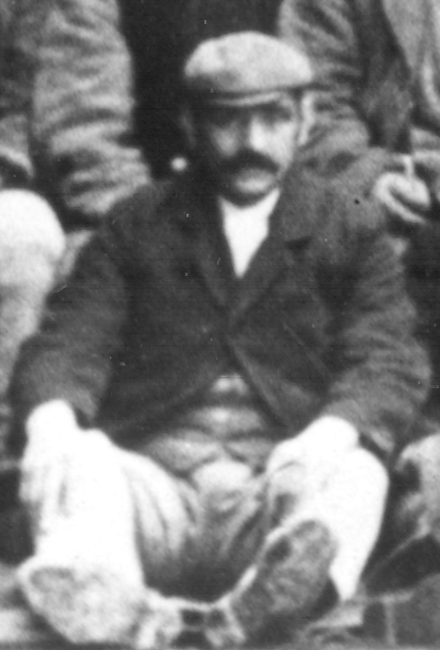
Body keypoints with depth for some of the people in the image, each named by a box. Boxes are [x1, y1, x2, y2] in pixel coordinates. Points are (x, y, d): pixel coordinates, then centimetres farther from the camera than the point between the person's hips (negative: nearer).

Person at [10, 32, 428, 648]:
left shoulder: (355, 233, 13)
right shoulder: (135, 226, 15)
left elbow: (387, 363, 0)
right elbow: (71, 338, 4)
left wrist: (328, 434, -24)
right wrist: (51, 420, -20)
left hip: (279, 490, -1)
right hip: (153, 482, 1)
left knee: (356, 473, -31)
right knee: (72, 467, -28)